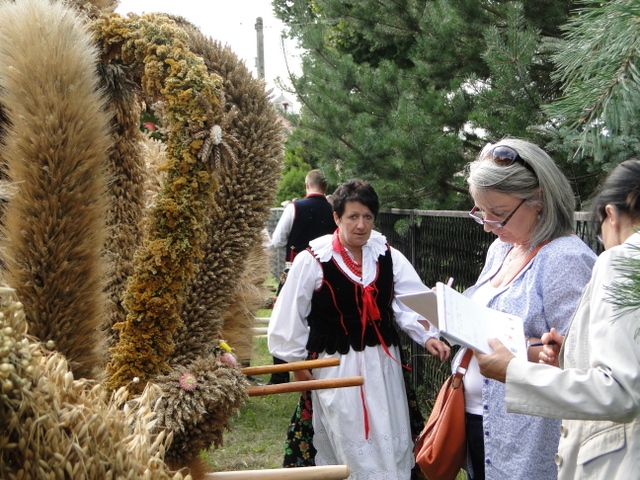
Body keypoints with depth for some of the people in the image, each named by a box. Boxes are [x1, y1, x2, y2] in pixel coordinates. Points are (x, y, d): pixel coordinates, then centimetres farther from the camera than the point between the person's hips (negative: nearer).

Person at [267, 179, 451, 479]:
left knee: (390, 446, 10)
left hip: (383, 365, 4)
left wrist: (427, 336, -26)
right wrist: (297, 363, 0)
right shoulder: (312, 260, -8)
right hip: (336, 368, -3)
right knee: (350, 448, 4)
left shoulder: (388, 257, 2)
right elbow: (290, 316, -3)